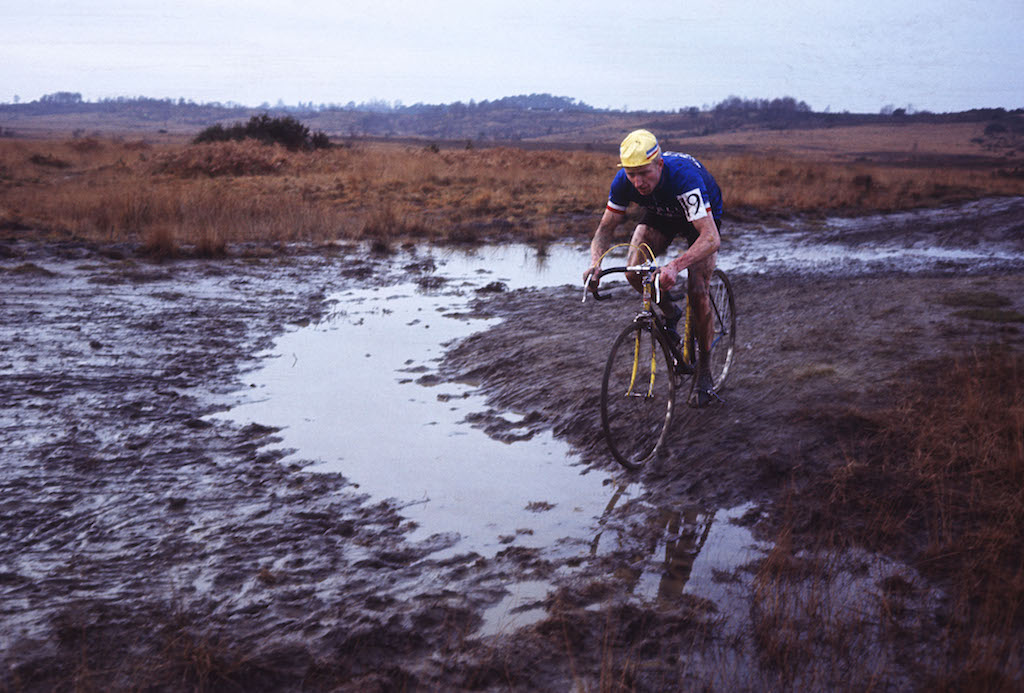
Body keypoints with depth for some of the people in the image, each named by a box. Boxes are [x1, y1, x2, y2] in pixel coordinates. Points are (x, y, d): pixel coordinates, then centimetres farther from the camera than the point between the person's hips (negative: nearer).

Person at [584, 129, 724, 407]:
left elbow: (711, 238, -48)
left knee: (697, 293, -17)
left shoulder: (685, 177, -43)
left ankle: (704, 367, 3)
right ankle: (669, 313, 10)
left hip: (702, 218, -4)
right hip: (659, 215, 4)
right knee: (634, 274, -21)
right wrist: (596, 263, -40)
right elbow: (606, 228, -19)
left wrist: (675, 266, -65)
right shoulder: (624, 181, -29)